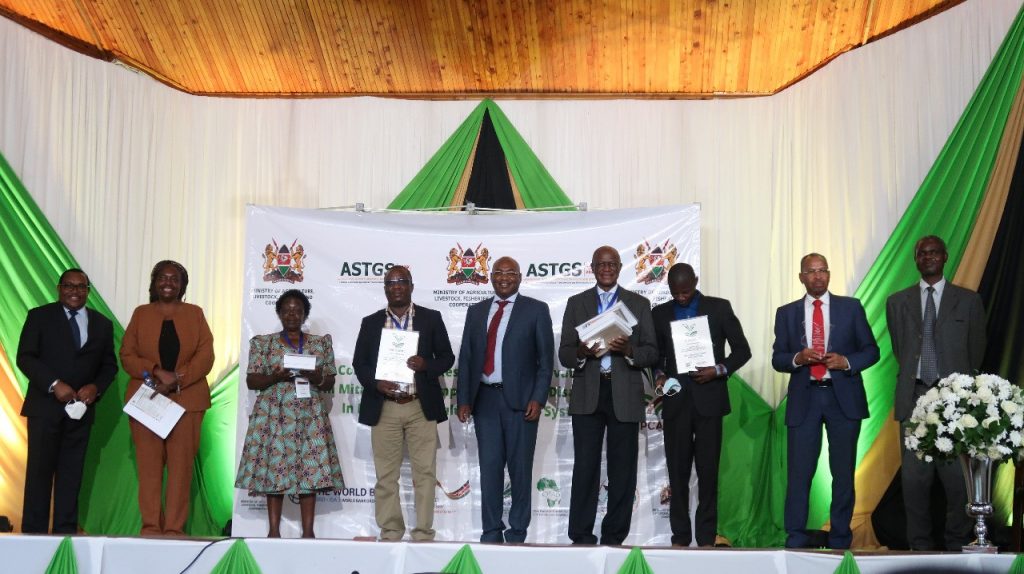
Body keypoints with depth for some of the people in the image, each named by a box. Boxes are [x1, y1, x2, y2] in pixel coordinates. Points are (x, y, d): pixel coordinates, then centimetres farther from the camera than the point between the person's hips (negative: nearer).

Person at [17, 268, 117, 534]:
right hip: (45, 405, -3)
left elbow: (109, 365, 14)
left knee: (72, 472, 3)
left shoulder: (102, 324, 13)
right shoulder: (39, 316, 4)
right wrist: (54, 384, -15)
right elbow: (25, 357, -3)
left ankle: (65, 532, 5)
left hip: (81, 407, 3)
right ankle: (33, 532, 0)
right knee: (40, 469, -3)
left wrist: (96, 387, -7)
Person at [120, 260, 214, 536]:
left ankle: (174, 528, -3)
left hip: (187, 399, 0)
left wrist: (176, 380, -12)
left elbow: (205, 356, 1)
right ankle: (151, 526, 1)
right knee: (149, 464, -3)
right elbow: (127, 355, 4)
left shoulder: (195, 314, 10)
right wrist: (156, 371, -12)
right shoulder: (141, 313, 12)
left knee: (181, 464, -5)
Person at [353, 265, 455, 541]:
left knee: (425, 473, -1)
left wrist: (426, 365, -14)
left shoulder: (431, 318, 6)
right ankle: (390, 533, 12)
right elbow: (359, 363, 9)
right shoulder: (370, 322, 10)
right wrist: (375, 383, -11)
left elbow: (447, 357, 6)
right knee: (386, 475, 4)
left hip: (421, 407, -1)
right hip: (384, 409, 1)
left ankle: (423, 534, 5)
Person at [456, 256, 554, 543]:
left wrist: (538, 398, -9)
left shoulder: (536, 310, 3)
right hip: (485, 399, 3)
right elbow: (466, 357, 12)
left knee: (520, 468, 2)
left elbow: (546, 358, -1)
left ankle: (517, 533, 11)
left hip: (520, 399, -3)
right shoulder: (476, 311, 14)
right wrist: (463, 399, 5)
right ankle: (491, 532, 11)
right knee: (489, 467, 4)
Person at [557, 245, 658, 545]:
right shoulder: (576, 303, 11)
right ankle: (581, 537, 3)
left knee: (622, 470, 2)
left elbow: (652, 354, 4)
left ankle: (614, 537, 11)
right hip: (587, 396, 0)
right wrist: (581, 352, -15)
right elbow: (564, 354, 6)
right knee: (585, 468, -2)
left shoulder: (639, 304, 9)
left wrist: (628, 350, -16)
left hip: (625, 396, 0)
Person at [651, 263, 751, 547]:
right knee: (678, 470, 3)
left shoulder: (719, 308, 3)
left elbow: (742, 349, 4)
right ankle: (680, 536, 10)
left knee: (708, 470, 0)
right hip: (675, 401, 2)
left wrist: (719, 370, -12)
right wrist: (659, 375, -4)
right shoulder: (660, 313, 10)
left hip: (709, 399, -2)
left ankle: (706, 537, 7)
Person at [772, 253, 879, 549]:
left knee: (843, 472, 7)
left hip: (844, 398, 0)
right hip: (804, 399, 0)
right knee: (799, 472, 0)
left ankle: (840, 538, 19)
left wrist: (846, 361, -12)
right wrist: (798, 358, -14)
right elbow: (777, 358, 7)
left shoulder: (851, 307, 6)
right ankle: (795, 539, 9)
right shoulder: (786, 313, 8)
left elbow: (871, 350, 6)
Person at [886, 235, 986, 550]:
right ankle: (920, 545, 9)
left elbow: (976, 350, 12)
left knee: (957, 475, -4)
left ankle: (957, 545, 7)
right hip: (915, 395, 2)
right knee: (914, 475, 1)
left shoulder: (968, 300, 8)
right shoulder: (897, 302, 12)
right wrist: (914, 379, 13)